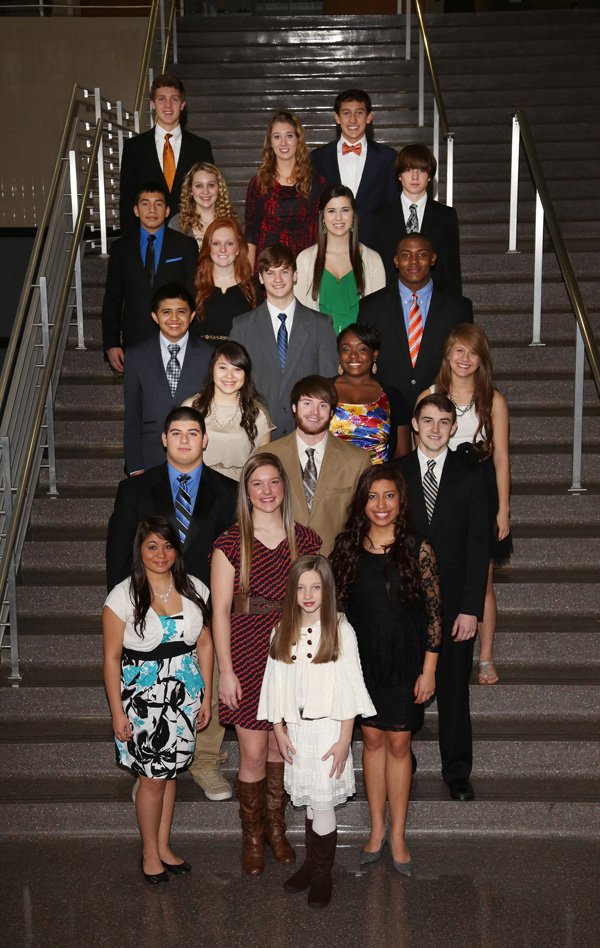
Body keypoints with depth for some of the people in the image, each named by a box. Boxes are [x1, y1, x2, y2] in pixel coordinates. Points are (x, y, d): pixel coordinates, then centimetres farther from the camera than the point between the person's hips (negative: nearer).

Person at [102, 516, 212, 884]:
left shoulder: (194, 590, 0)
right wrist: (117, 712, -9)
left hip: (184, 695, 4)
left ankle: (164, 846, 31)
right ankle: (150, 854, 22)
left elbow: (205, 645, 8)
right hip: (143, 697, -4)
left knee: (171, 771, 14)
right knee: (153, 778, 3)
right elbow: (112, 657, -9)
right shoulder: (124, 595, -11)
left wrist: (206, 696, 7)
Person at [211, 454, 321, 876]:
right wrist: (226, 670, -8)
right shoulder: (231, 544, -5)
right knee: (254, 755, 3)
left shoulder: (305, 540, 3)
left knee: (281, 749, 13)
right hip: (247, 655, -2)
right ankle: (253, 837, 23)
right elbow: (221, 611, -5)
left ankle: (277, 829, 31)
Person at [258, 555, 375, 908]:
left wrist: (344, 740, -10)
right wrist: (279, 731, 4)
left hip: (328, 729, -3)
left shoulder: (341, 630, -7)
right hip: (296, 730, 3)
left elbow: (350, 687, -8)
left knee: (323, 804, -2)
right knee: (309, 803, 11)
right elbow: (275, 684, 8)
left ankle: (323, 874, 14)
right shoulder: (283, 632, 4)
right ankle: (311, 864, 27)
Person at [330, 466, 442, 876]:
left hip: (405, 661, -2)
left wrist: (428, 669, -7)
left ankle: (397, 834, 18)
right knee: (373, 738, 11)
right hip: (362, 658, 2)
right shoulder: (348, 547, -2)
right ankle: (378, 826, 24)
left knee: (398, 741, 5)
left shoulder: (418, 549, -9)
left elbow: (434, 611, -6)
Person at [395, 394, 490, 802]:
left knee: (454, 690, 8)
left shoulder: (470, 477, 2)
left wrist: (471, 608, -7)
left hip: (453, 602, 0)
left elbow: (479, 546, -1)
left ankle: (458, 773, 22)